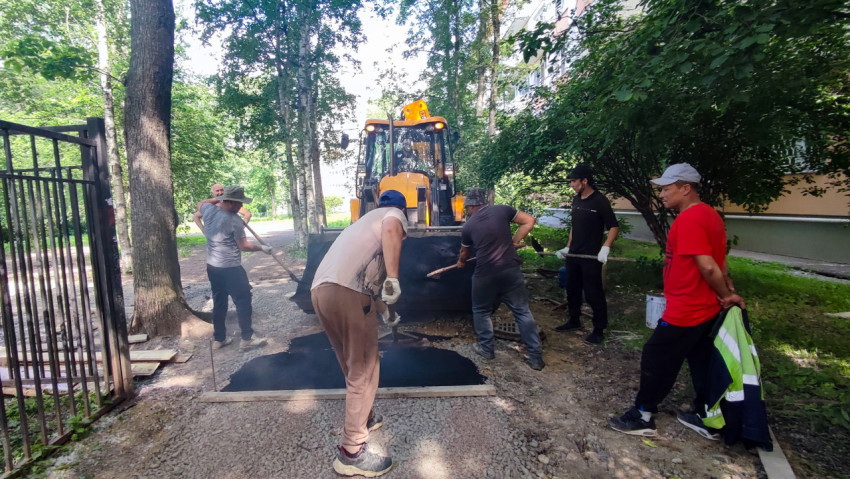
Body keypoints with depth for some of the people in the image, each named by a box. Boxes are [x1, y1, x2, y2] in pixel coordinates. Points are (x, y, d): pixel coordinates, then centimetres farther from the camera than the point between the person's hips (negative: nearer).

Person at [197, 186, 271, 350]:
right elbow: (243, 246, -13)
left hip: (212, 266, 8)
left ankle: (219, 339, 25)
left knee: (219, 302, 16)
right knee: (243, 301, 1)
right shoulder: (235, 220, -18)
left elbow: (200, 204, 28)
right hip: (230, 268, -8)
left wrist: (216, 199, 20)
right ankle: (247, 338, 6)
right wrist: (262, 248, -1)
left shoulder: (209, 210, 2)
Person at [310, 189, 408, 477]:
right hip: (346, 293, -9)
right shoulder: (394, 214, 12)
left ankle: (363, 418, 42)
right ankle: (352, 453, 13)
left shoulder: (367, 220, 35)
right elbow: (391, 229, -16)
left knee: (354, 366, 25)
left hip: (320, 290, 9)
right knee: (363, 371, 4)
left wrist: (381, 306, 51)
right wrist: (393, 278, -24)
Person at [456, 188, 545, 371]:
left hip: (485, 274, -1)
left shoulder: (468, 226, 7)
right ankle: (535, 357, 11)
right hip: (511, 270, 1)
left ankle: (486, 348, 30)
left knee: (481, 311, 21)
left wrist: (461, 262, 46)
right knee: (522, 311, 8)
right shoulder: (502, 210, 4)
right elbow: (529, 221, 6)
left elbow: (464, 253, 24)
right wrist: (515, 241, 11)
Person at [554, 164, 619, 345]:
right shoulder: (576, 200, 10)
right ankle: (574, 321, 33)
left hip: (591, 256, -8)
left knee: (593, 294, -1)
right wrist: (568, 247, 14)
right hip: (573, 254, 8)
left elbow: (614, 226, -12)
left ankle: (599, 330, 12)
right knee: (572, 289, 17)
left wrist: (605, 248, -22)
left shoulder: (600, 200, -12)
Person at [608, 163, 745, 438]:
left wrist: (725, 295, -9)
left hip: (685, 312, -10)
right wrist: (727, 292, 9)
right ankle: (706, 419, 33)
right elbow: (718, 262, 13)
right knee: (702, 363, 19)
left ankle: (642, 417, 17)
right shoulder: (709, 214, 10)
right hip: (706, 309, 10)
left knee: (656, 361, 4)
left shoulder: (688, 220, -22)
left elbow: (708, 267, -24)